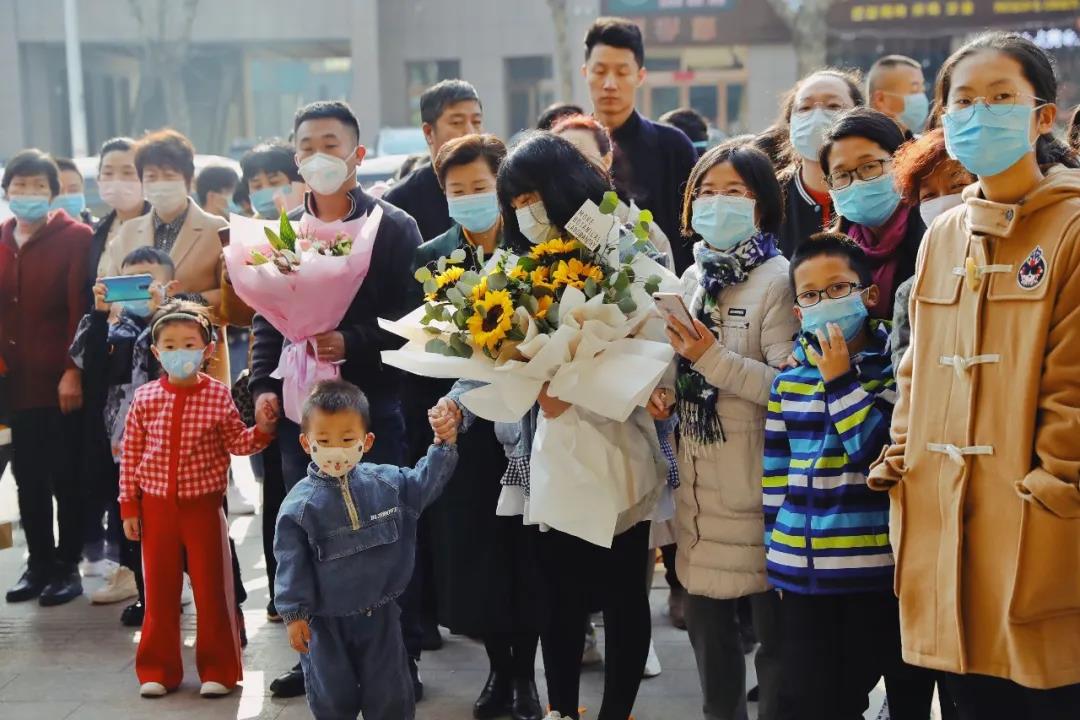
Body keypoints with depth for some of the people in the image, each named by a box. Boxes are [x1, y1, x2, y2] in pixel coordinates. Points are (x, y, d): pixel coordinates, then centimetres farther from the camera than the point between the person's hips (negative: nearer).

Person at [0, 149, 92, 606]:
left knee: (67, 478, 4)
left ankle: (68, 566, 14)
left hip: (62, 380, -5)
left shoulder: (75, 237, -4)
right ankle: (40, 564, 22)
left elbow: (81, 308, -10)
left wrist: (73, 371, -16)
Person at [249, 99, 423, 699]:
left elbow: (407, 315, -7)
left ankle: (399, 656, 13)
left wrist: (352, 343, -20)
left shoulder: (394, 227, -1)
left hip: (371, 401, -4)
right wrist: (263, 385, 4)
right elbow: (266, 317, 15)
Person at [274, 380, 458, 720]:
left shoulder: (387, 482, -5)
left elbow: (425, 482, 9)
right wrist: (295, 614, -9)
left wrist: (444, 443, -5)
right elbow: (292, 563, -9)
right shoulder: (300, 504, -13)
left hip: (379, 615, 2)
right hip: (326, 622, -2)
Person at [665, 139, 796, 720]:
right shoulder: (693, 278, 10)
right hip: (700, 477, 7)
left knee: (772, 621, 3)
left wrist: (714, 359, -21)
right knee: (705, 614, 15)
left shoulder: (776, 280, -11)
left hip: (756, 480, -7)